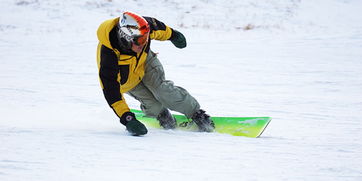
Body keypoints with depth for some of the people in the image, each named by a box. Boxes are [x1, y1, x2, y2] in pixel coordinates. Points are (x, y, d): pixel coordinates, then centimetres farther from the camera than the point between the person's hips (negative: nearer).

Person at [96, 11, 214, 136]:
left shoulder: (145, 27, -32)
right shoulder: (108, 55, -43)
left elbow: (158, 29, -5)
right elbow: (110, 91, -41)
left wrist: (172, 35, 16)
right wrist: (127, 118, -46)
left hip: (145, 60, 3)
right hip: (125, 79, -3)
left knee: (163, 91, -18)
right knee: (153, 105, -18)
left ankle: (196, 113, -3)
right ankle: (161, 113, 16)